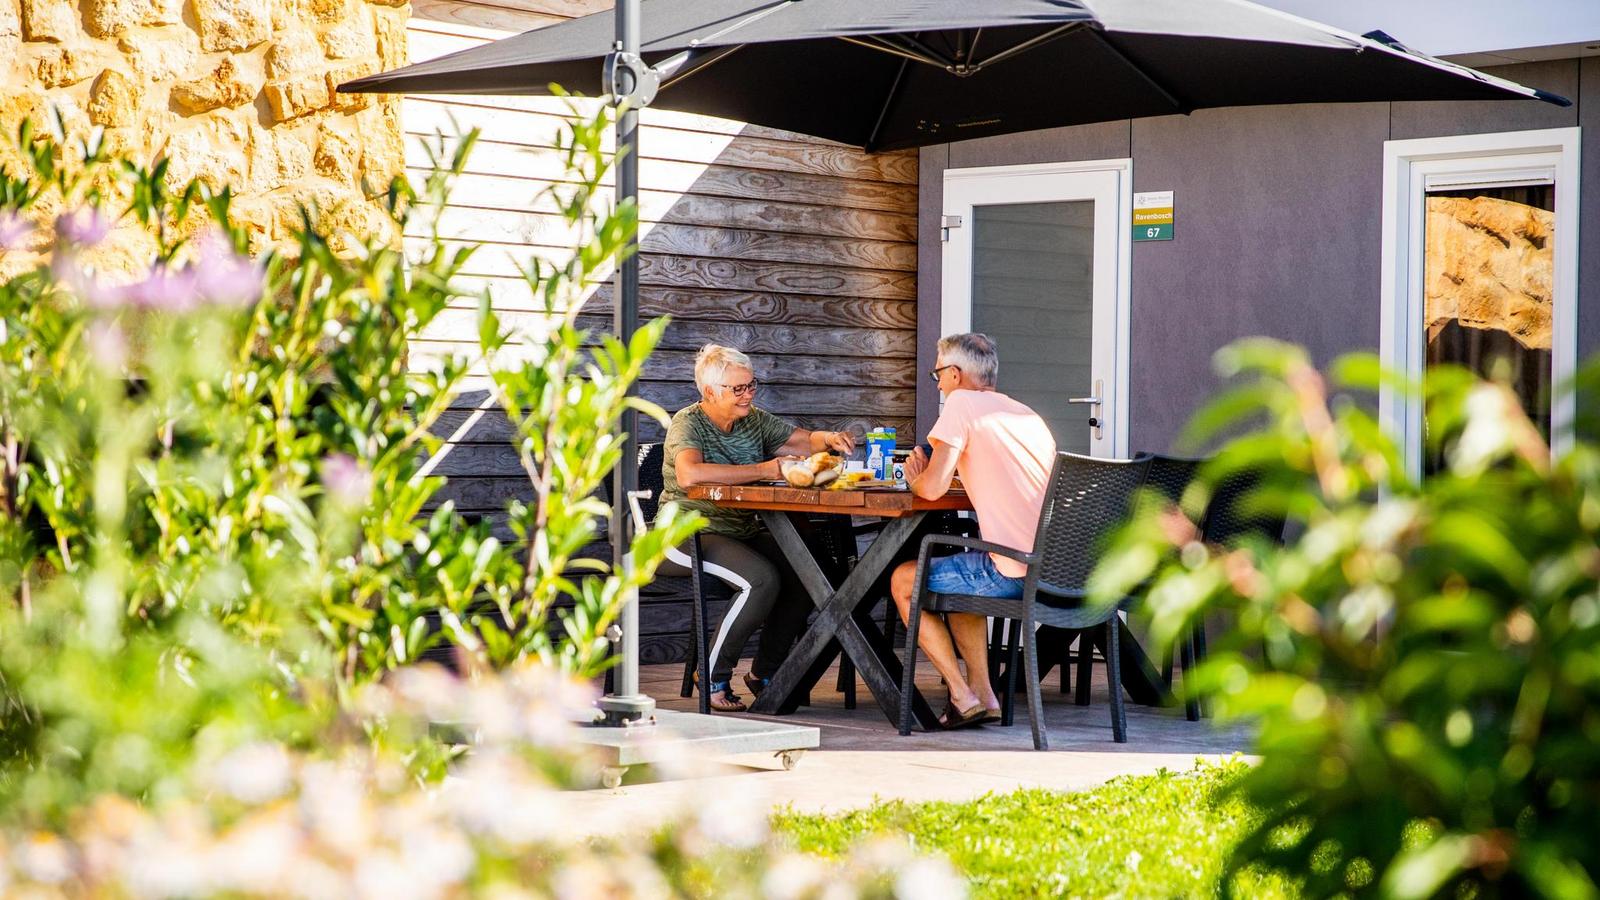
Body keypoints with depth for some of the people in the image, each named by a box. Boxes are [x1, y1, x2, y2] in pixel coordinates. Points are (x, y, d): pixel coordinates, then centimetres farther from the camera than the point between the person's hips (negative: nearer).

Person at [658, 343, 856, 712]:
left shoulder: (755, 420, 10)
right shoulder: (688, 422, -12)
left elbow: (806, 439, 13)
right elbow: (689, 474, -31)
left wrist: (830, 440, -13)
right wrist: (762, 470, -31)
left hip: (742, 532, 7)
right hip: (688, 537, -7)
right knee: (762, 579, -30)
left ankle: (765, 673, -1)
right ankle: (712, 677, -15)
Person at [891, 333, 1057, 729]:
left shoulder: (962, 403, -3)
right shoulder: (1027, 414, 20)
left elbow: (933, 488, -9)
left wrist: (916, 479, 15)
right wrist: (930, 474, 23)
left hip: (1016, 573, -8)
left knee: (902, 581, 13)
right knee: (956, 572, 34)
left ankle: (963, 696, 10)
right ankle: (982, 693, 25)